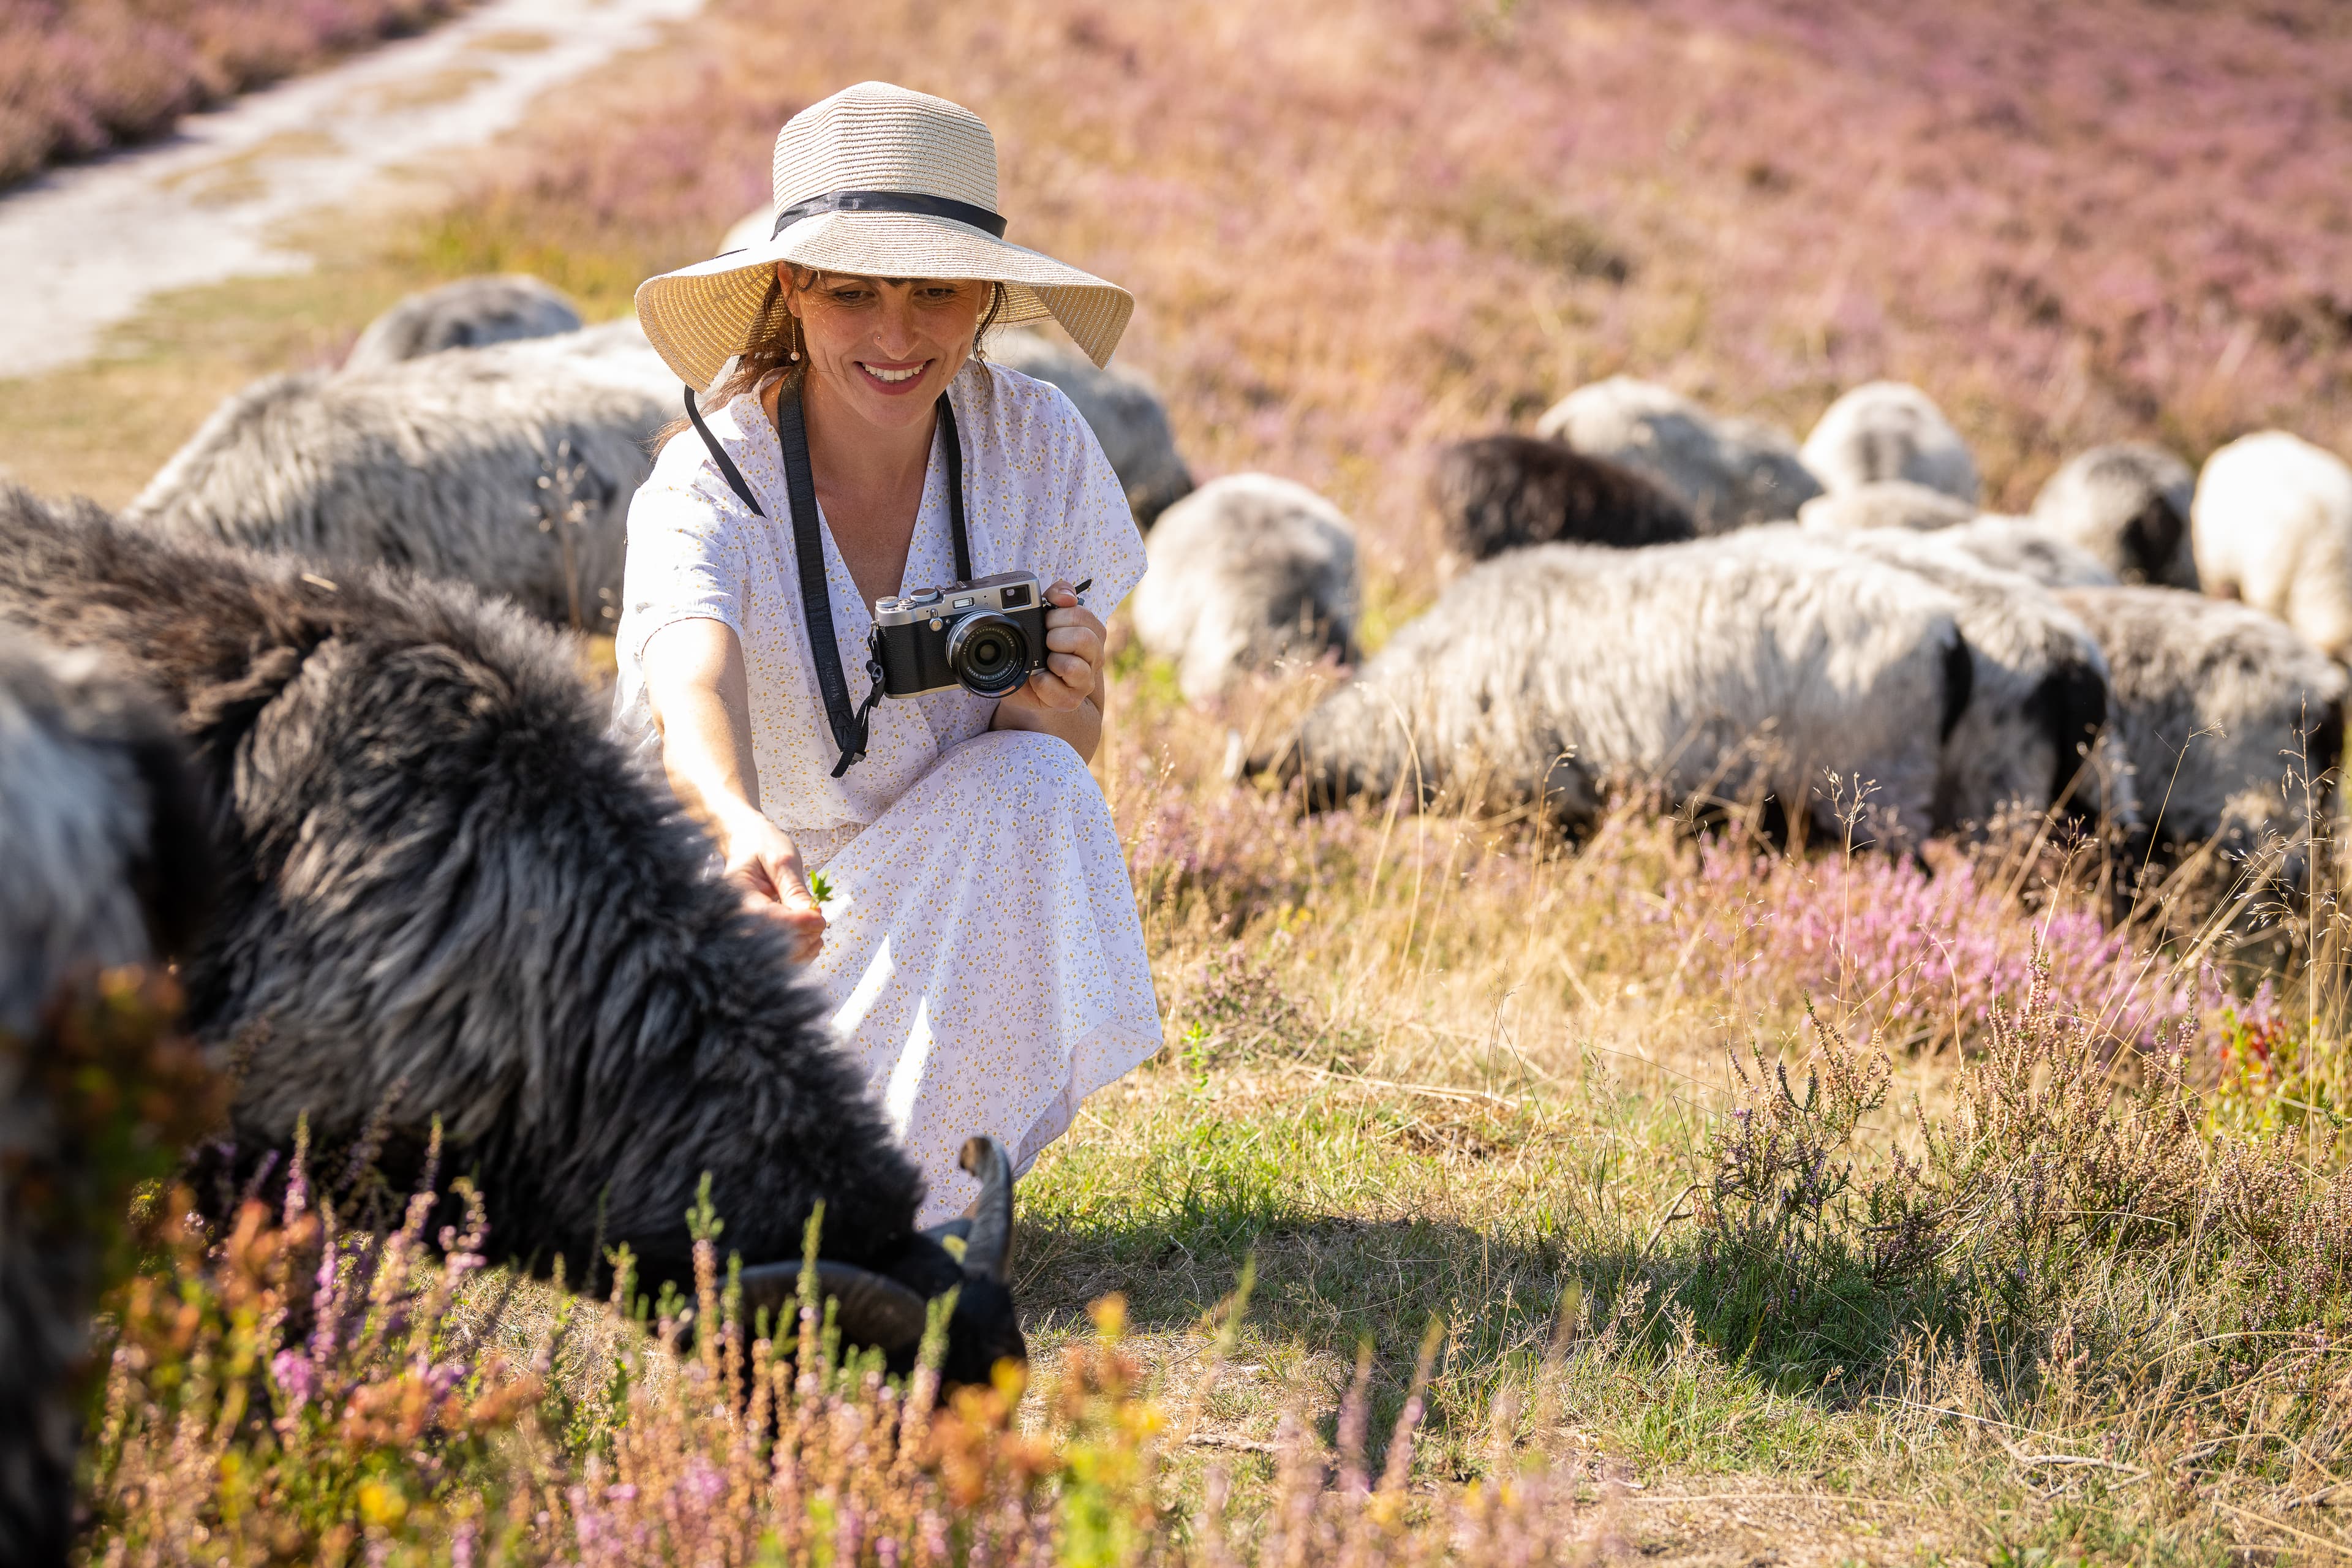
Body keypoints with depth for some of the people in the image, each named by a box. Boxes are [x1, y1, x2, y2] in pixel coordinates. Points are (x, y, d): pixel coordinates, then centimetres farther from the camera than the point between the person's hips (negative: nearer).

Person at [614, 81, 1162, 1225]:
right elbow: (694, 702, -42)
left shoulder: (1036, 447, -12)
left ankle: (917, 1194, -18)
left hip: (946, 905, 2)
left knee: (1032, 785, -31)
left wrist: (1053, 706, -32)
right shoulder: (708, 485, -22)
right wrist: (744, 831, -66)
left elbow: (1061, 759, -7)